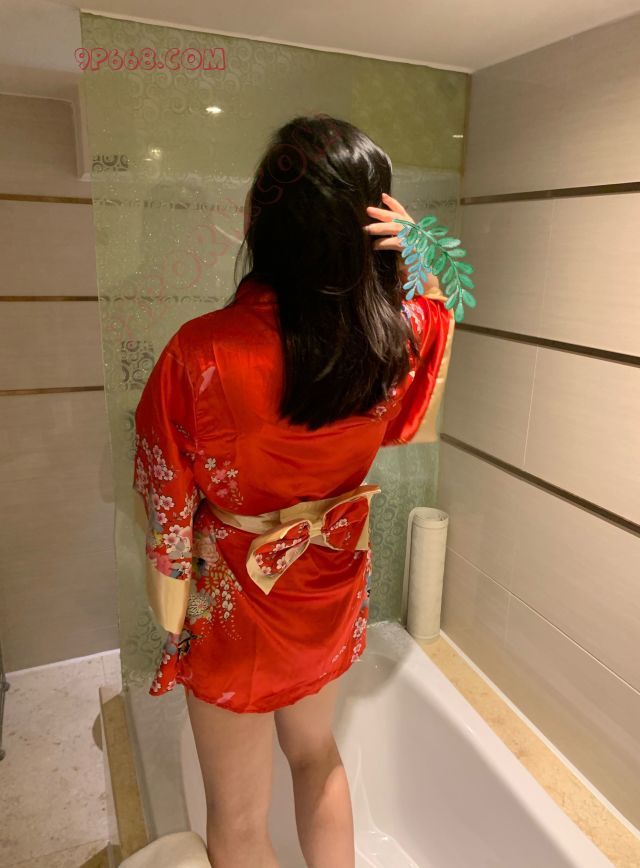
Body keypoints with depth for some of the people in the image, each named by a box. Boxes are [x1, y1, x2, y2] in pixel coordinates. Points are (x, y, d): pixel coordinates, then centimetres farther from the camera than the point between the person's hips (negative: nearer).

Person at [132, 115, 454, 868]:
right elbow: (437, 311, 8)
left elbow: (164, 497, -16)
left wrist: (171, 605, 2)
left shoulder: (202, 353, -29)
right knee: (318, 755, 33)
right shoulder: (396, 339, -18)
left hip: (236, 603, -4)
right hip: (332, 588, 5)